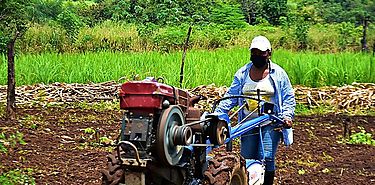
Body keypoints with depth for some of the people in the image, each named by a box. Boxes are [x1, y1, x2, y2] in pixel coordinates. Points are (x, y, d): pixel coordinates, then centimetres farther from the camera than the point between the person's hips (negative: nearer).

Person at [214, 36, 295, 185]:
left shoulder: (278, 73, 2)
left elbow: (288, 98, 4)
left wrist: (287, 116, -11)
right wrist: (218, 113, -8)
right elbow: (231, 96, 5)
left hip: (270, 124, -3)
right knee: (247, 159, 4)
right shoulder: (242, 73, 8)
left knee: (266, 158, -9)